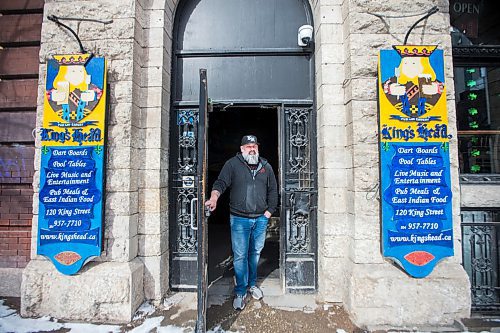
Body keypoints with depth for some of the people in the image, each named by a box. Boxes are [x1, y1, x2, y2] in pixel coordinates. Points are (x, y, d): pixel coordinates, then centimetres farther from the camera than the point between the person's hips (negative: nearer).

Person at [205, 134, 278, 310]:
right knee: (240, 256, 2)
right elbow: (221, 183, -11)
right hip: (239, 219, -3)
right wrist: (214, 198, -31)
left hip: (261, 219, 4)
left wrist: (268, 212, 3)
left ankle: (252, 284, 36)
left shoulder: (266, 167, 8)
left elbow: (273, 191, 11)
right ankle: (240, 292, 19)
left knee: (256, 253, 16)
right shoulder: (232, 164, -1)